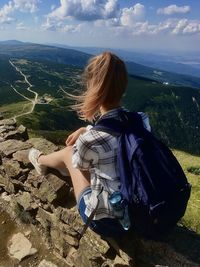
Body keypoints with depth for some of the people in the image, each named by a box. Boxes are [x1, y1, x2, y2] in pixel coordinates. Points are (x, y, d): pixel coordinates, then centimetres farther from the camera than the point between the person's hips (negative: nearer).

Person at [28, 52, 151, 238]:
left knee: (69, 152, 13)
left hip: (106, 222, -5)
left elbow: (80, 164, -7)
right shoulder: (142, 120, -15)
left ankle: (40, 161, 49)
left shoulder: (90, 140, -33)